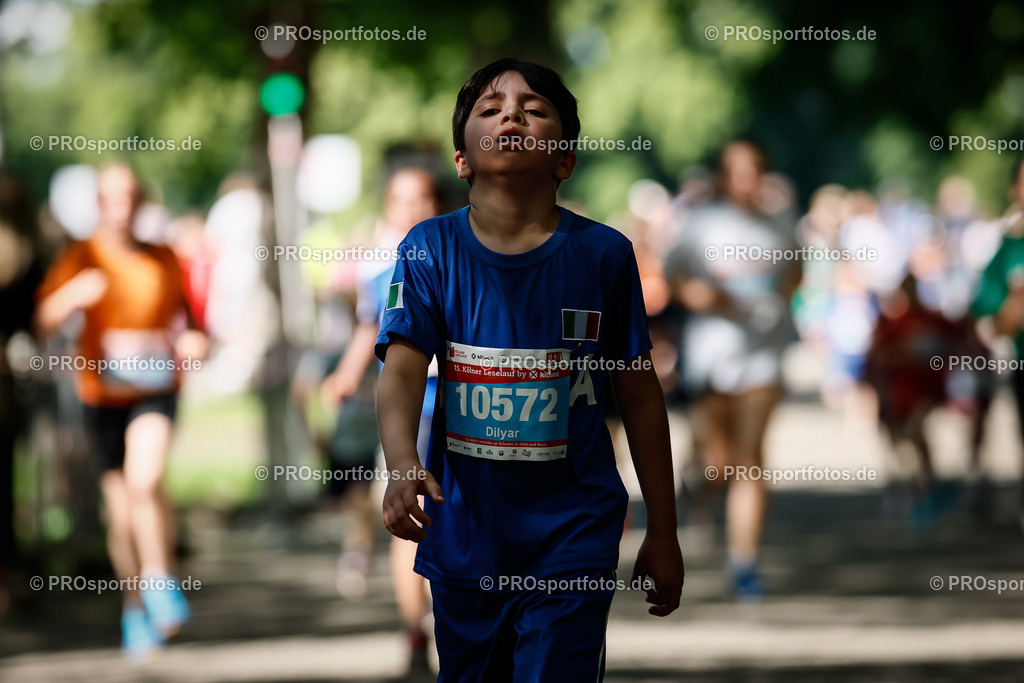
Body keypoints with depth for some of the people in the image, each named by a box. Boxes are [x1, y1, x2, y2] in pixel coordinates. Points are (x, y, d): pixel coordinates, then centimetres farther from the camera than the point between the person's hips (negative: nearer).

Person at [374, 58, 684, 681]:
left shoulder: (603, 254, -3)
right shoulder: (431, 250, -3)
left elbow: (640, 397, 3)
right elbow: (402, 369, -15)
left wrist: (664, 534, 6)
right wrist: (403, 464, -36)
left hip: (573, 534, -2)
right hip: (463, 530, 2)